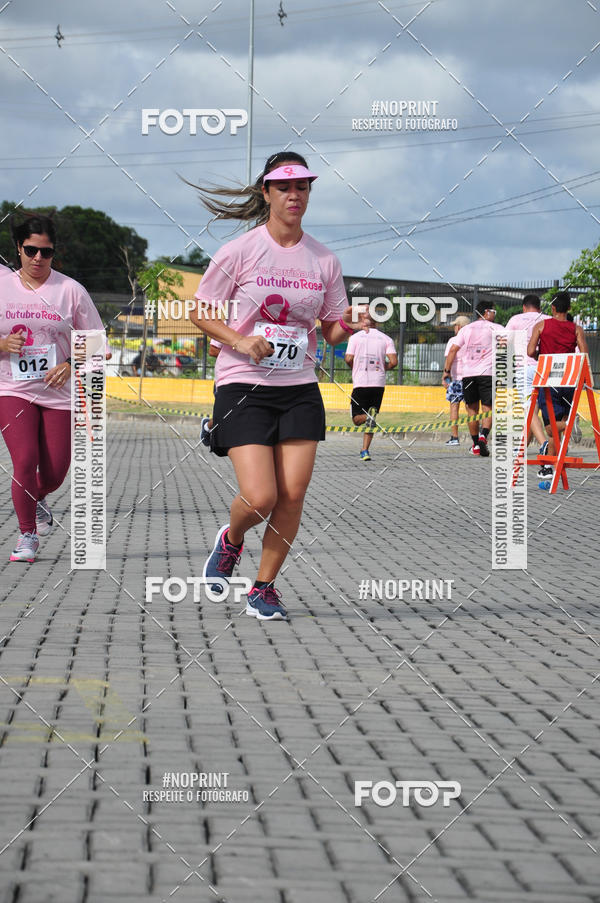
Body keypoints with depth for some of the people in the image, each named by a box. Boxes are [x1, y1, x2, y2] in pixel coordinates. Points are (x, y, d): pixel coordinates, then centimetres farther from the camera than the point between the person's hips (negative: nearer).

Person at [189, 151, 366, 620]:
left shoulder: (324, 260, 5)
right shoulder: (240, 251, -5)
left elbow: (332, 329, 13)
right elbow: (202, 313, 1)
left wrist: (348, 326, -10)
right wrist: (239, 341, -16)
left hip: (300, 390, 4)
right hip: (243, 387, -3)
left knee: (292, 495, -4)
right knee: (259, 498, -14)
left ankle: (264, 588, 15)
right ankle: (231, 539, 22)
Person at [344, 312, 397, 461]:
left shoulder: (355, 337, 2)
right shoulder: (385, 338, 6)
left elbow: (348, 359, -6)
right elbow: (394, 361, -4)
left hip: (360, 383, -2)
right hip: (378, 384, 2)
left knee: (357, 419, 6)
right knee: (371, 421, 11)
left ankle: (369, 416, -27)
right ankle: (365, 451, 4)